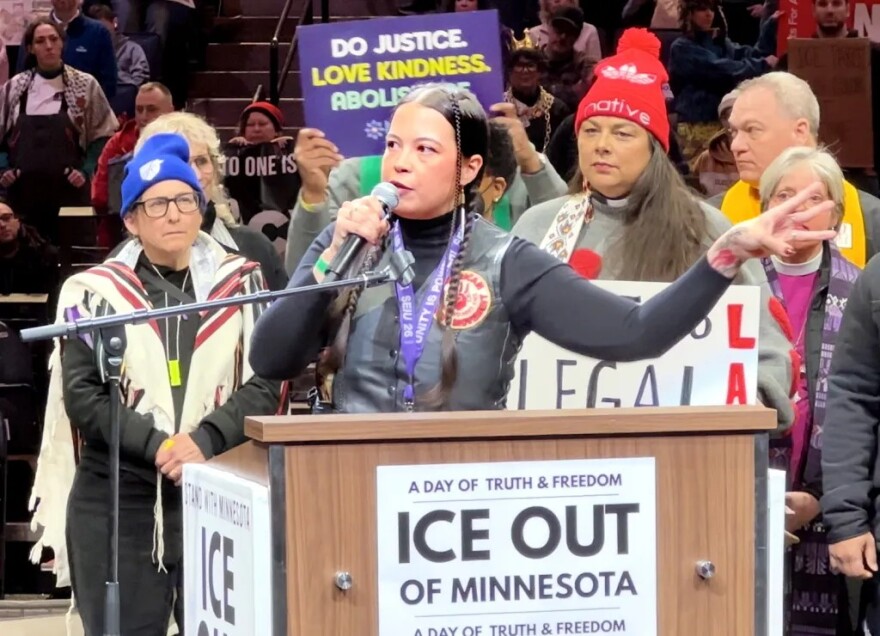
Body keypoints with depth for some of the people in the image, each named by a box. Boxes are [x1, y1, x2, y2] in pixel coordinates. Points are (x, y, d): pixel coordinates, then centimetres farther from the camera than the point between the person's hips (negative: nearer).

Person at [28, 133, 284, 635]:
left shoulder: (241, 283, 10)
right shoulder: (96, 292, 7)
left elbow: (266, 383, 1)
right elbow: (82, 396, -2)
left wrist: (204, 441, -15)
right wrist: (157, 446, -14)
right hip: (117, 500, -1)